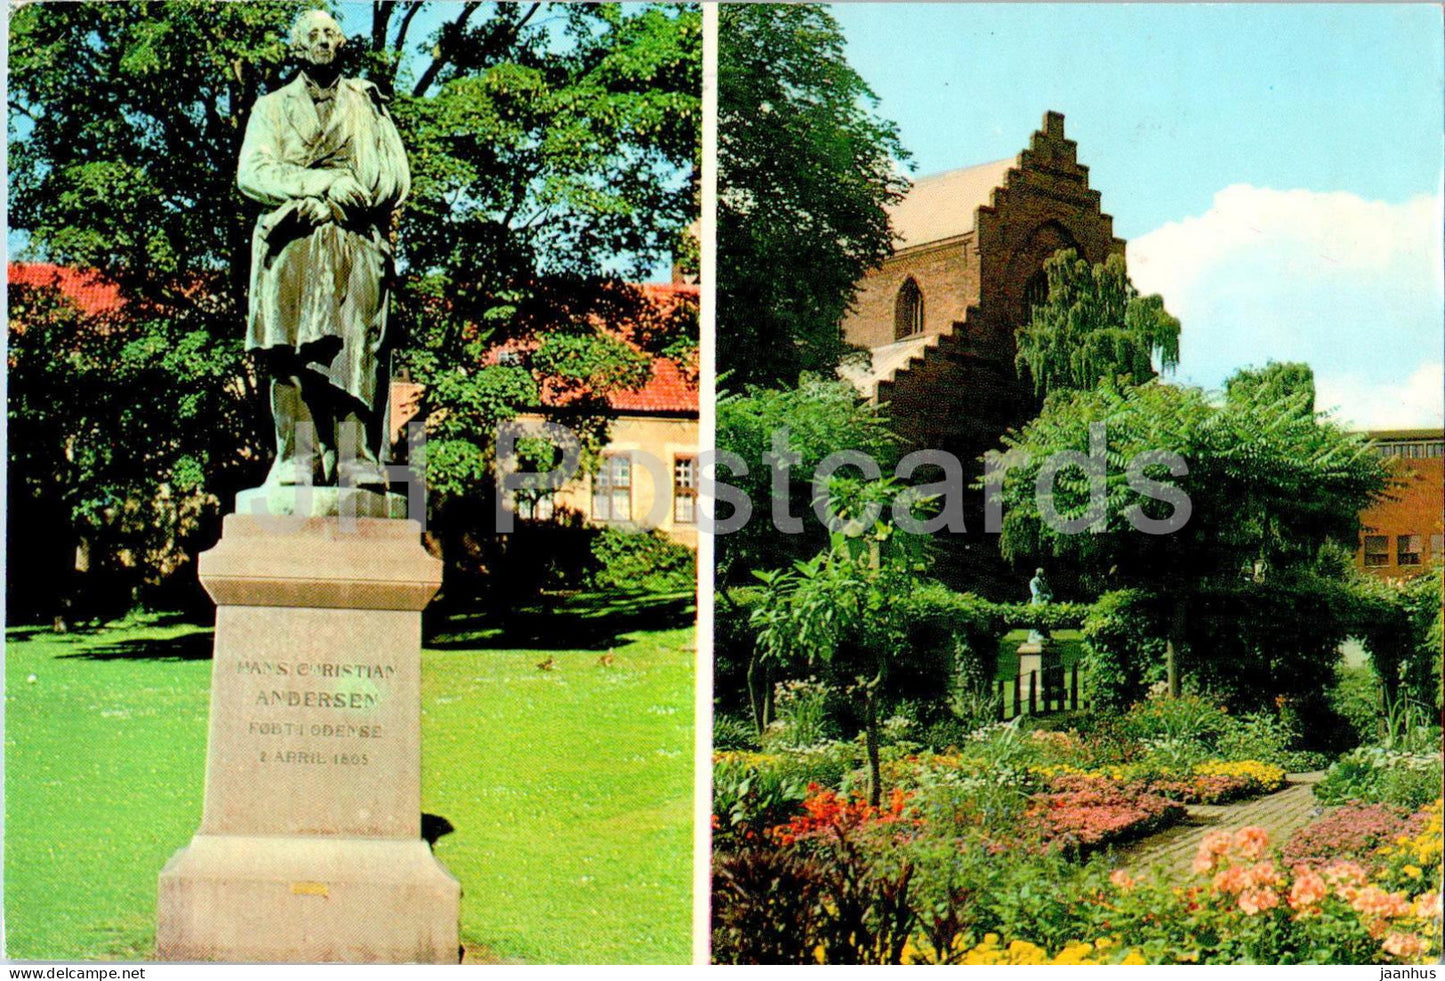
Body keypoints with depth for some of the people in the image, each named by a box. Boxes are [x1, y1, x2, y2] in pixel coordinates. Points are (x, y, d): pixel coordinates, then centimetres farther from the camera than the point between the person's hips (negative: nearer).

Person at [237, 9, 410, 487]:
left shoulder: (367, 104, 22)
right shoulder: (272, 108, 21)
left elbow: (396, 178, 12)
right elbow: (251, 174, 4)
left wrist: (322, 203, -1)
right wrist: (326, 182, -9)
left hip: (357, 242, 0)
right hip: (292, 247, 0)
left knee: (358, 349, -13)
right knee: (293, 351, -13)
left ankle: (355, 460, -18)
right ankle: (296, 461, -18)